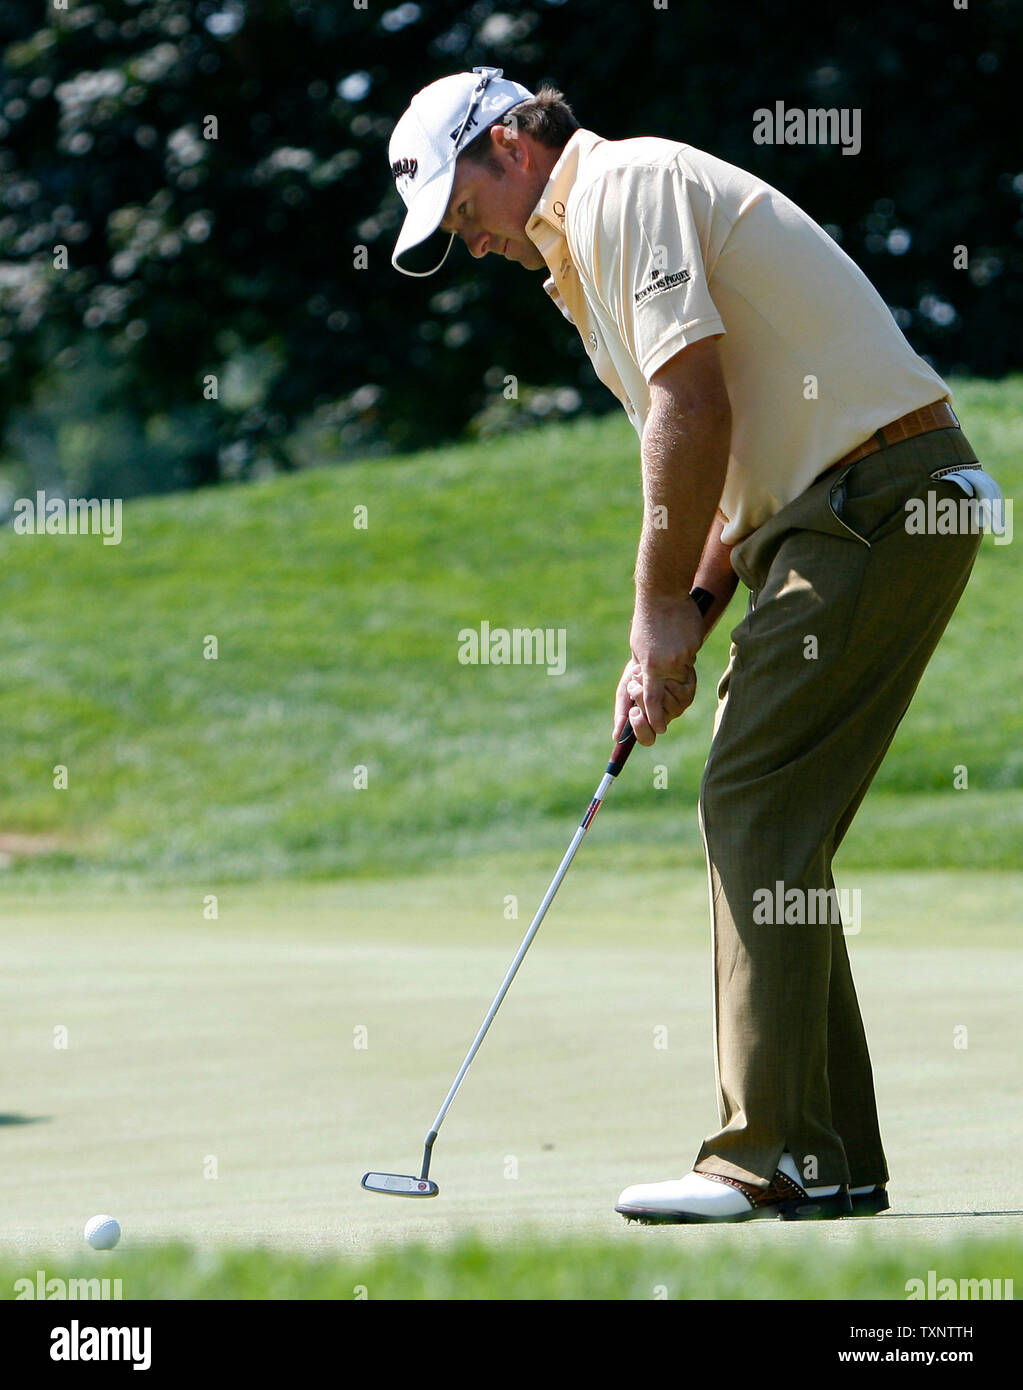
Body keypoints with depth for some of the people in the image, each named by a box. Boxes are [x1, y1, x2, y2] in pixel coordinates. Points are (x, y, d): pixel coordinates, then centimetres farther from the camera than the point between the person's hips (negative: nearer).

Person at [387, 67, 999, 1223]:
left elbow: (694, 402, -17)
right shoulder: (586, 249, 24)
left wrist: (663, 605, -10)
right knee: (757, 820, 9)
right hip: (844, 514, 10)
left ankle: (772, 1158, -14)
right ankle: (833, 1159, 10)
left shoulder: (629, 187, -7)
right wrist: (673, 639, 14)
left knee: (759, 813, -12)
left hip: (878, 502, -10)